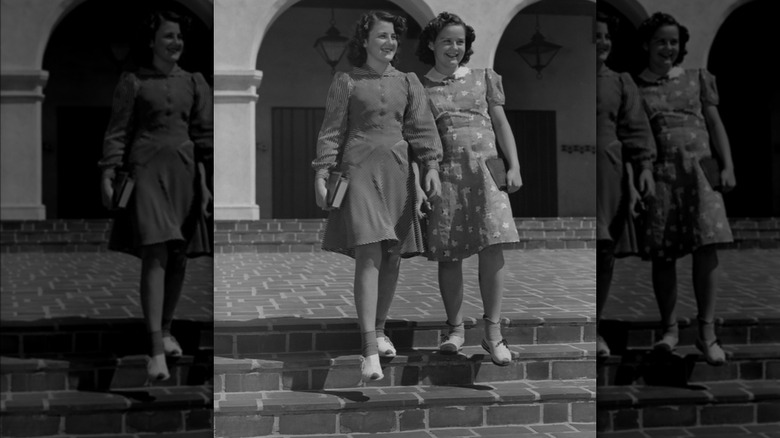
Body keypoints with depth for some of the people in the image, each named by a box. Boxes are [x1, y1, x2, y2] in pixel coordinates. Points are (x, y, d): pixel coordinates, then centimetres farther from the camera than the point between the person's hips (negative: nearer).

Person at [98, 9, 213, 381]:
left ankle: (166, 330, 29)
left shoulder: (194, 83, 13)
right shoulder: (133, 82, 4)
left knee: (179, 257, 8)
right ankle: (156, 350, -20)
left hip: (185, 172, 4)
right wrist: (108, 175, -7)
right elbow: (117, 132, 2)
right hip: (147, 169, -4)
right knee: (155, 253, -16)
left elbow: (205, 135, 10)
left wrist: (211, 179, 2)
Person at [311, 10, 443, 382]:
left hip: (397, 173, 4)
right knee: (369, 254, -16)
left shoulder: (408, 82, 14)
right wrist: (321, 174, -3)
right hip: (360, 170, -4)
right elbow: (332, 131, 4)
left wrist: (431, 166, -6)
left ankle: (379, 330, 27)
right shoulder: (346, 82, 6)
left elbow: (421, 128, 7)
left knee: (392, 256, 7)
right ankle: (370, 350, -21)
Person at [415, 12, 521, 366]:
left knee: (492, 247, -11)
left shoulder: (483, 78, 15)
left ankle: (493, 332, -7)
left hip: (486, 169, 1)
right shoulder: (420, 88, 10)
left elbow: (501, 124, 14)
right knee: (449, 254, 0)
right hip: (445, 173, 0)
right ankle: (456, 329, 13)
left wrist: (514, 166, 4)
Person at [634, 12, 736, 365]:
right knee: (662, 254, -2)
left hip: (699, 170, 1)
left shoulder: (697, 79, 16)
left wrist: (728, 166, 3)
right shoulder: (635, 87, 12)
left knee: (707, 246, -12)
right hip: (660, 173, 0)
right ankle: (670, 328, 12)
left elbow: (715, 124, 14)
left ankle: (707, 332, -11)